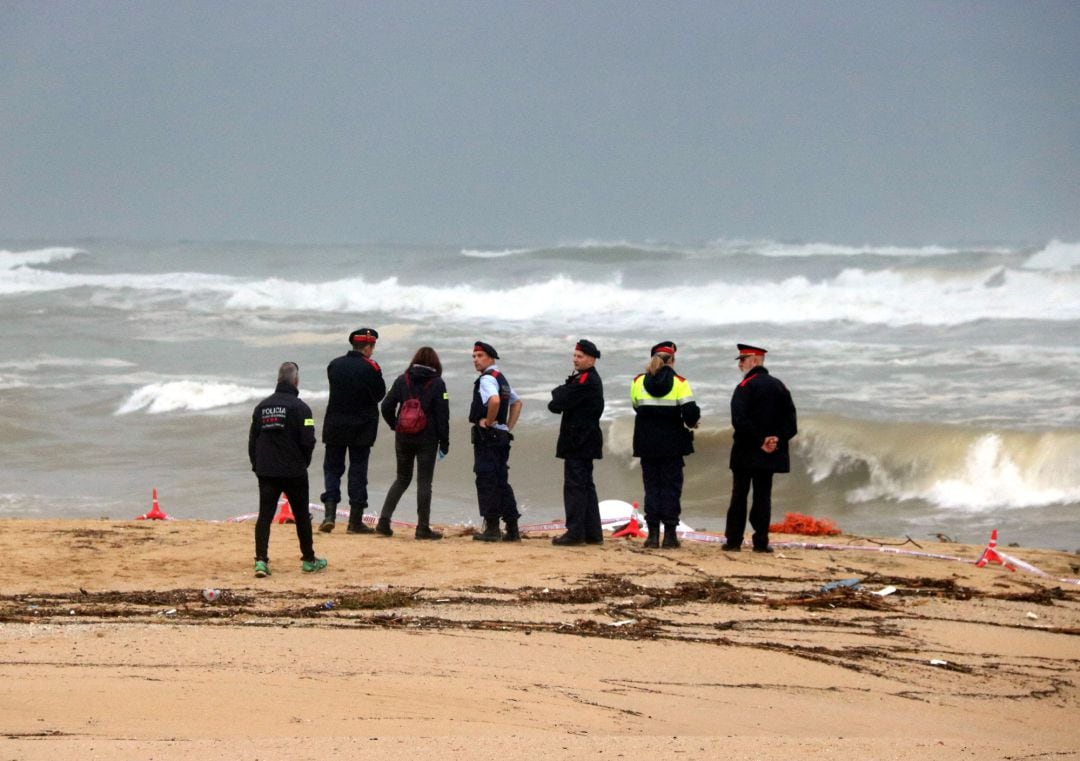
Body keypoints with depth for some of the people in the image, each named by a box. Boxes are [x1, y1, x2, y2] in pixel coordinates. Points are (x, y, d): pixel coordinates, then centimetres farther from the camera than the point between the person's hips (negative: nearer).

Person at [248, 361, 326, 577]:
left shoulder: (262, 406, 6)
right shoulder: (299, 407, -10)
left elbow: (252, 439, 8)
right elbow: (308, 441, -12)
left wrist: (256, 465, 17)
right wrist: (304, 462, 6)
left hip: (265, 471, 3)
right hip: (294, 472, -3)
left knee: (264, 515, 1)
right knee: (302, 516, 11)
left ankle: (261, 560, -13)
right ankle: (309, 560, 20)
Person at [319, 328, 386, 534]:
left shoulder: (334, 365, 2)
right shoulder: (369, 368, -12)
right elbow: (379, 394, -5)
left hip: (335, 427, 3)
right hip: (362, 428, -3)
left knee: (332, 468, 9)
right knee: (358, 471, 4)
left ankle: (329, 515, -7)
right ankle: (355, 521, 5)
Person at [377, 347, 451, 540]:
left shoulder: (402, 380, 3)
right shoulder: (437, 384, -6)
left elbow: (386, 406, 0)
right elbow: (442, 415, -7)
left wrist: (395, 426, 14)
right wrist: (444, 443, -2)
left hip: (403, 438, 3)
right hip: (427, 440, -3)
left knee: (402, 479, 14)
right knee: (424, 482, 2)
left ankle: (384, 520, 3)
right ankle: (423, 527, 2)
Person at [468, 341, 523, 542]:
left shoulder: (487, 379, -13)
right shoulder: (502, 379, 18)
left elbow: (495, 400, -33)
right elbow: (517, 403, 30)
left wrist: (488, 421, -18)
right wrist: (508, 427, 22)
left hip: (487, 435, -9)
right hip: (502, 435, 9)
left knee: (487, 481, -7)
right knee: (501, 482, 11)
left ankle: (492, 528, -8)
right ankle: (512, 529, 12)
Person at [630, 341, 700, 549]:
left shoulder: (639, 382, 0)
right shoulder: (679, 383, -7)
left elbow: (636, 406, 9)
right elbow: (690, 411, -13)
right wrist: (690, 423, 8)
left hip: (647, 443, 2)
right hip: (672, 443, -2)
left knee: (652, 486, 7)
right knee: (671, 486, 4)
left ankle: (653, 533, 1)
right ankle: (670, 533, 0)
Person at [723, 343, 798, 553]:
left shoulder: (745, 387, -10)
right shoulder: (779, 386, 9)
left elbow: (740, 421, -20)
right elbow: (790, 419, 5)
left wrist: (760, 441, -15)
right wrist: (777, 439, -4)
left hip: (746, 452, -5)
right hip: (770, 456, 5)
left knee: (739, 496, 2)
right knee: (763, 496, 7)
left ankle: (733, 541, 2)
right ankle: (761, 542, 3)